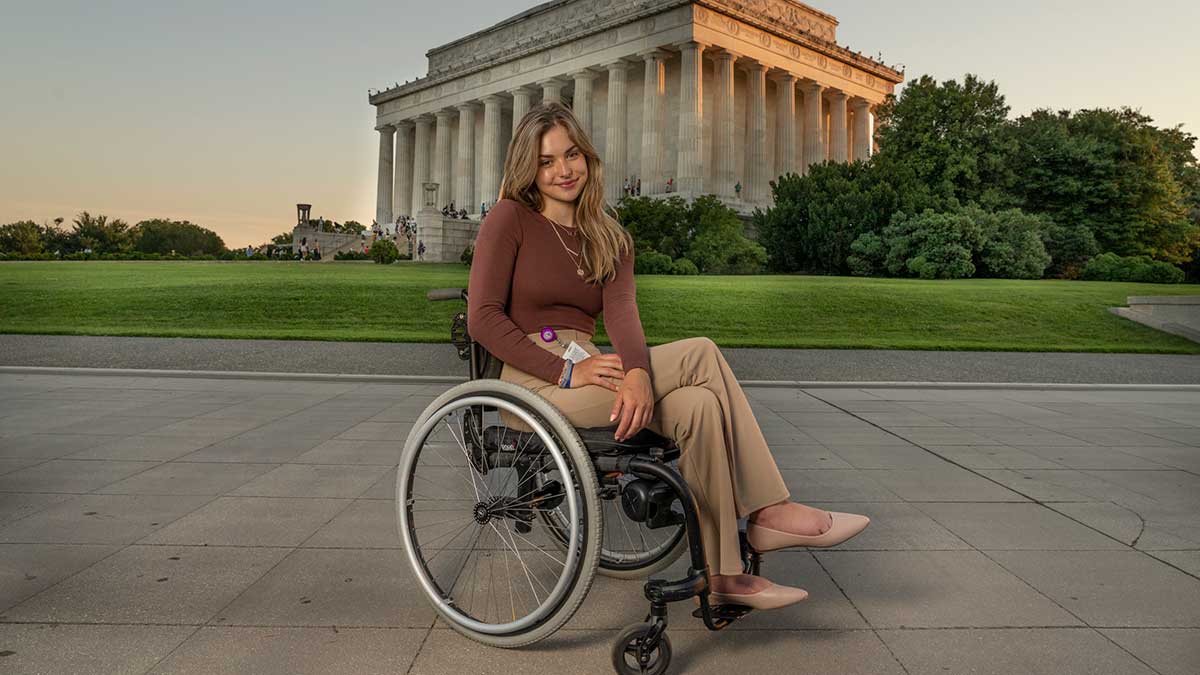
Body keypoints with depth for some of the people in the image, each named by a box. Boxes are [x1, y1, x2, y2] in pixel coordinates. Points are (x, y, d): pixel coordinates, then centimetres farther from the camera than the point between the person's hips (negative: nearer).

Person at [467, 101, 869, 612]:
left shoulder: (609, 239, 14)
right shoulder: (509, 219, 0)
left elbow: (622, 314, -5)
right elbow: (482, 318, -11)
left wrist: (637, 372, -27)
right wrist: (565, 370, -20)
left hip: (589, 375, 5)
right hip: (531, 383, -5)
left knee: (697, 406, -24)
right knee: (701, 354, -21)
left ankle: (722, 575, -17)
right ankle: (768, 511, -12)